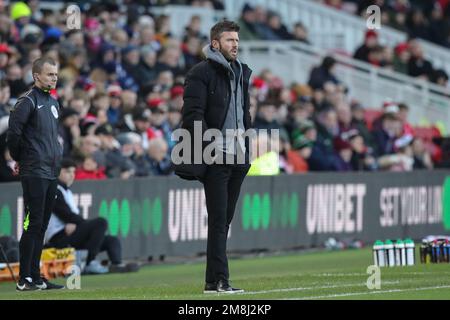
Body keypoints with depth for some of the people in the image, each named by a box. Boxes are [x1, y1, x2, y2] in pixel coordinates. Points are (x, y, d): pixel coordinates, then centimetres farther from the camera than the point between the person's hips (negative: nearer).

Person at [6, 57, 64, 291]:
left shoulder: (53, 102, 18)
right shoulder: (28, 101, -10)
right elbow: (13, 131, -17)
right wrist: (19, 159, -6)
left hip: (51, 172, 8)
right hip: (34, 173, -8)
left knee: (42, 226, 10)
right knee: (33, 223, -10)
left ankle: (35, 277, 14)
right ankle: (24, 279, -8)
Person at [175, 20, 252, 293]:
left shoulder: (242, 73, 19)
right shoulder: (201, 74, -5)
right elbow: (193, 116, -12)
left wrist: (248, 144, 17)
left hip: (238, 157, 8)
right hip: (215, 157, -7)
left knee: (225, 220, 7)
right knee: (218, 220, -10)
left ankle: (215, 279, 10)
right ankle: (218, 280, -11)